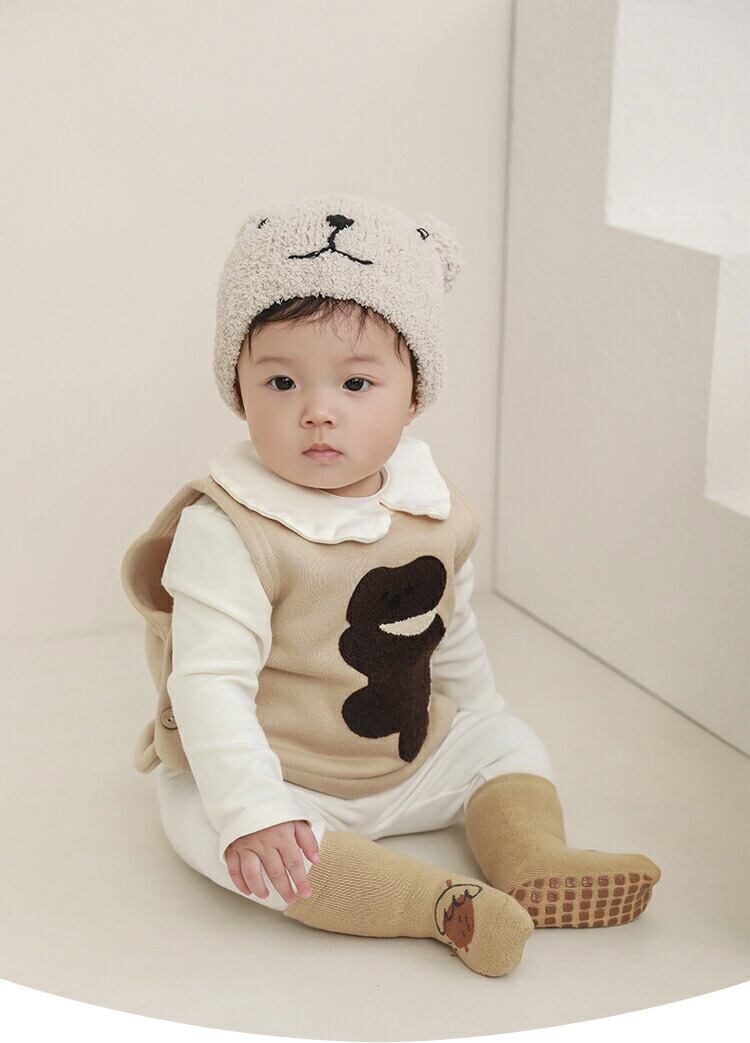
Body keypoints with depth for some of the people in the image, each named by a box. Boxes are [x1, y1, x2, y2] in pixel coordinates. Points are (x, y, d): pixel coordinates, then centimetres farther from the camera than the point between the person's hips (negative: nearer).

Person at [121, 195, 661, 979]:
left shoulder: (435, 509, -4)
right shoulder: (228, 532, -25)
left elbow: (451, 636, 13)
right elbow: (210, 684, -30)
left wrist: (479, 718, 23)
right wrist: (249, 813, -38)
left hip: (413, 760, 6)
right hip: (286, 778, -6)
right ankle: (443, 902, -36)